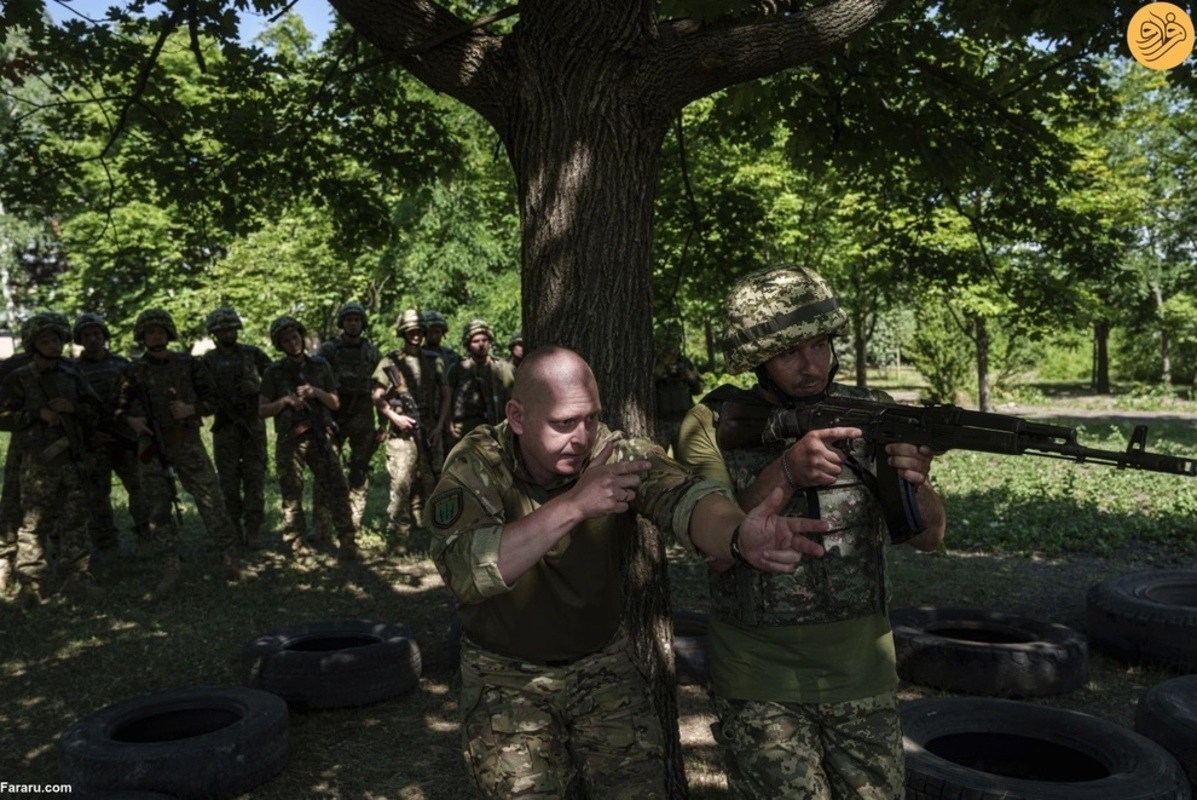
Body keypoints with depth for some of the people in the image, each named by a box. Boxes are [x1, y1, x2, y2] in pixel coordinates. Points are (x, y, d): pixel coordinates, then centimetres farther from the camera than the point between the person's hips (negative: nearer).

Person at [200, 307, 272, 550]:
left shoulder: (252, 354, 6)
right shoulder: (208, 360, 4)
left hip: (253, 423, 0)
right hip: (225, 426, 0)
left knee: (255, 476, -1)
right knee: (229, 480, 3)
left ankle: (253, 529, 4)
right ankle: (233, 527, 17)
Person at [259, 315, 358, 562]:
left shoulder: (320, 365, 11)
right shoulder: (274, 372, 6)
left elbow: (335, 403, 12)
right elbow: (262, 410, 5)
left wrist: (317, 392, -6)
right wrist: (285, 401, -11)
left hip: (319, 435, 1)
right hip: (289, 438, -1)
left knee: (337, 487, -4)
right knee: (292, 494, 1)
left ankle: (348, 542, 1)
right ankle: (297, 546, 9)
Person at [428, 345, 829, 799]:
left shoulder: (620, 454, -15)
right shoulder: (476, 465, -19)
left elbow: (682, 498, -35)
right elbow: (464, 571, -34)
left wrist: (739, 535, -57)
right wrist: (573, 505, -42)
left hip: (603, 663, 2)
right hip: (506, 676, -1)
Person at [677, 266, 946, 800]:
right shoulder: (714, 426, -8)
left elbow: (929, 536, -4)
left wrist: (915, 483, -26)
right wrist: (784, 472, -30)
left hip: (863, 679, 3)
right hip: (760, 686, -2)